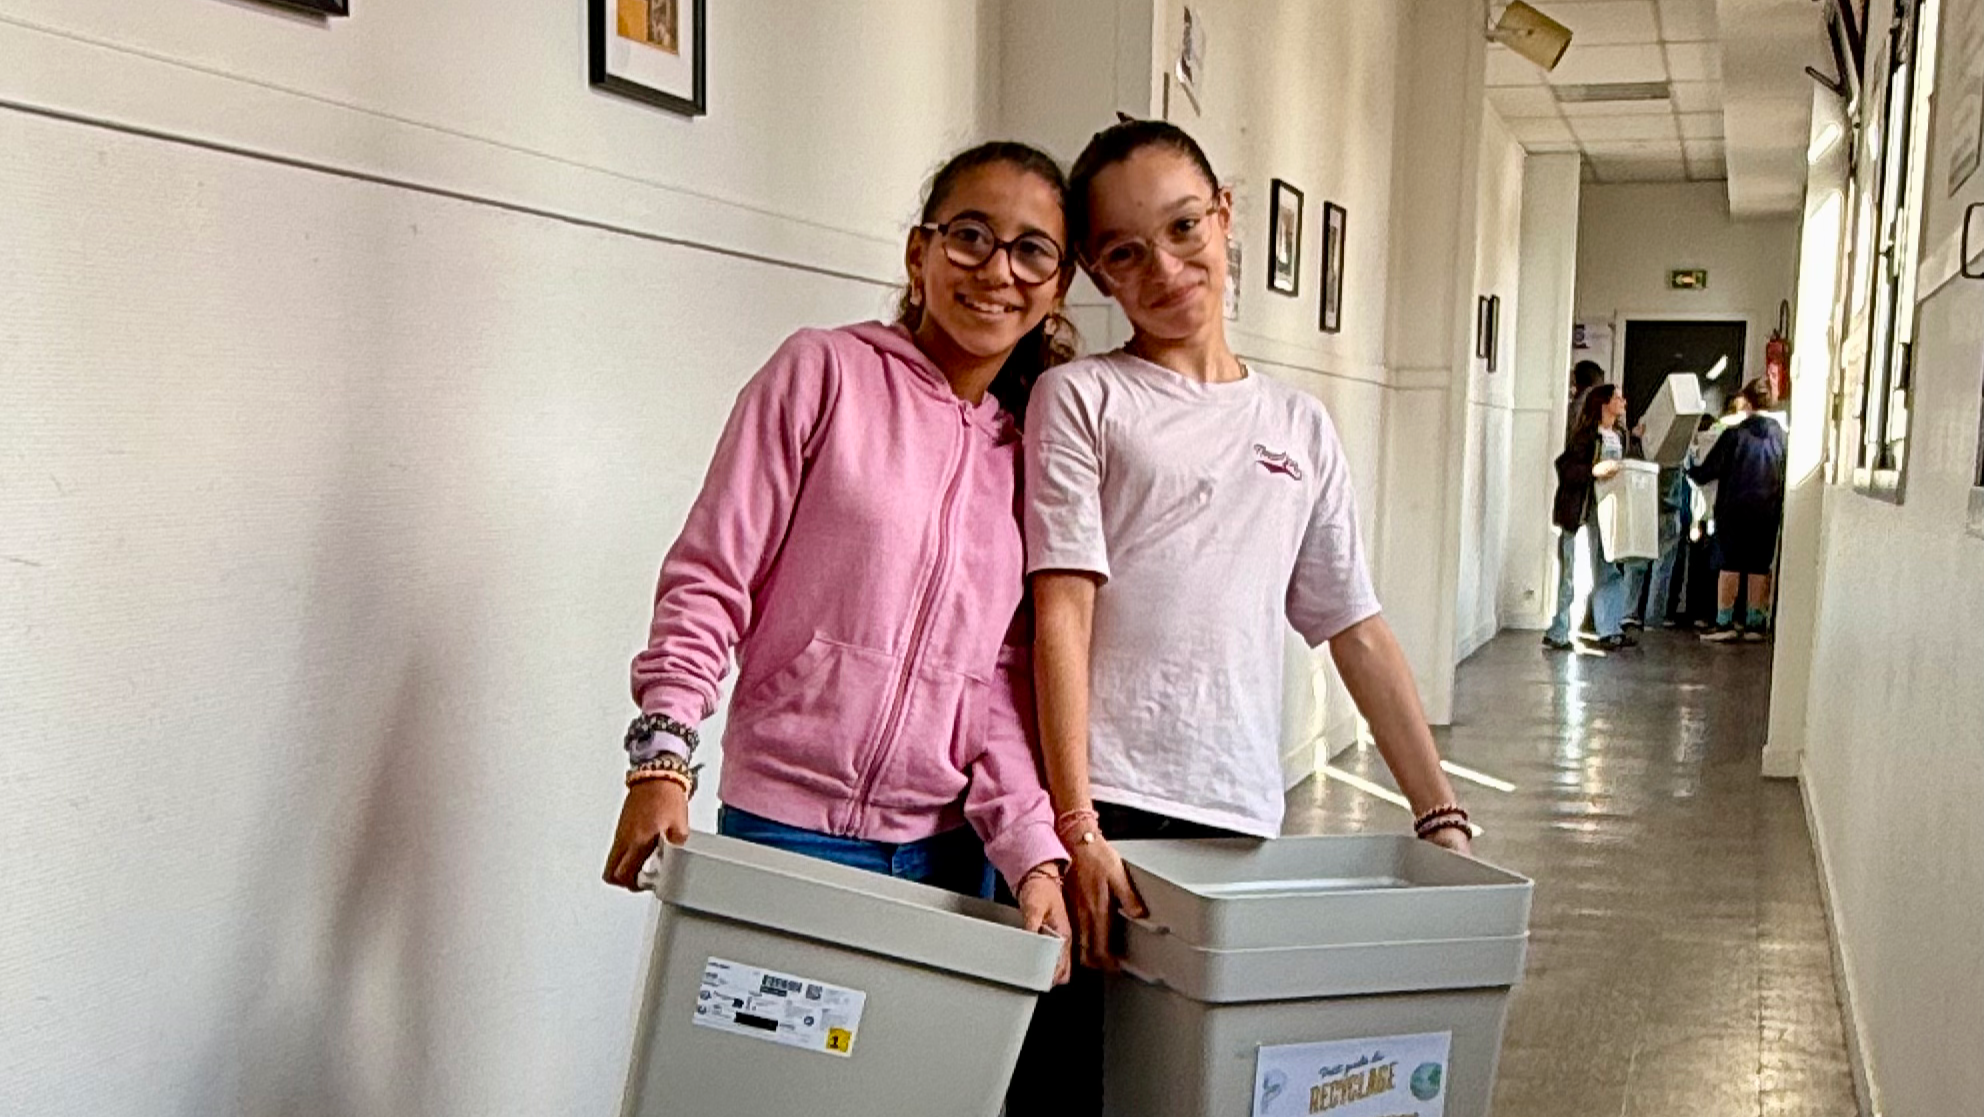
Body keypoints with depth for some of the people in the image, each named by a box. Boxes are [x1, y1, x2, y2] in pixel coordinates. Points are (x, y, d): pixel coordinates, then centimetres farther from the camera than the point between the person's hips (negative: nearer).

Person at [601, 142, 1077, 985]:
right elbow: (708, 578, -5)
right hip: (791, 828, -4)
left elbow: (1006, 677, 4)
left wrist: (1033, 852, -6)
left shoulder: (1034, 447, 9)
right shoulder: (826, 372, -3)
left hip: (949, 848, 4)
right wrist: (662, 759, -15)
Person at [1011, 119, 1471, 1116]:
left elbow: (1357, 630, 15)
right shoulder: (1080, 398, 2)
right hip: (1100, 810, -3)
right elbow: (1061, 612, -7)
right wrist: (1076, 825, -14)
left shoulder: (1301, 429, 15)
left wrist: (1441, 815, 8)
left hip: (1236, 814, 4)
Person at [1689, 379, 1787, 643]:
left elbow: (1708, 471, -6)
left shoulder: (1735, 435, -10)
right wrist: (1780, 511, 18)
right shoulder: (1781, 436, 0)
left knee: (1729, 566, 2)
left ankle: (1724, 623, 1)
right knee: (1760, 568, 8)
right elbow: (1786, 475, 7)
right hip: (1768, 512, 3)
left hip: (1735, 510, -3)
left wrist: (1690, 471, 14)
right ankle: (1755, 623, 12)